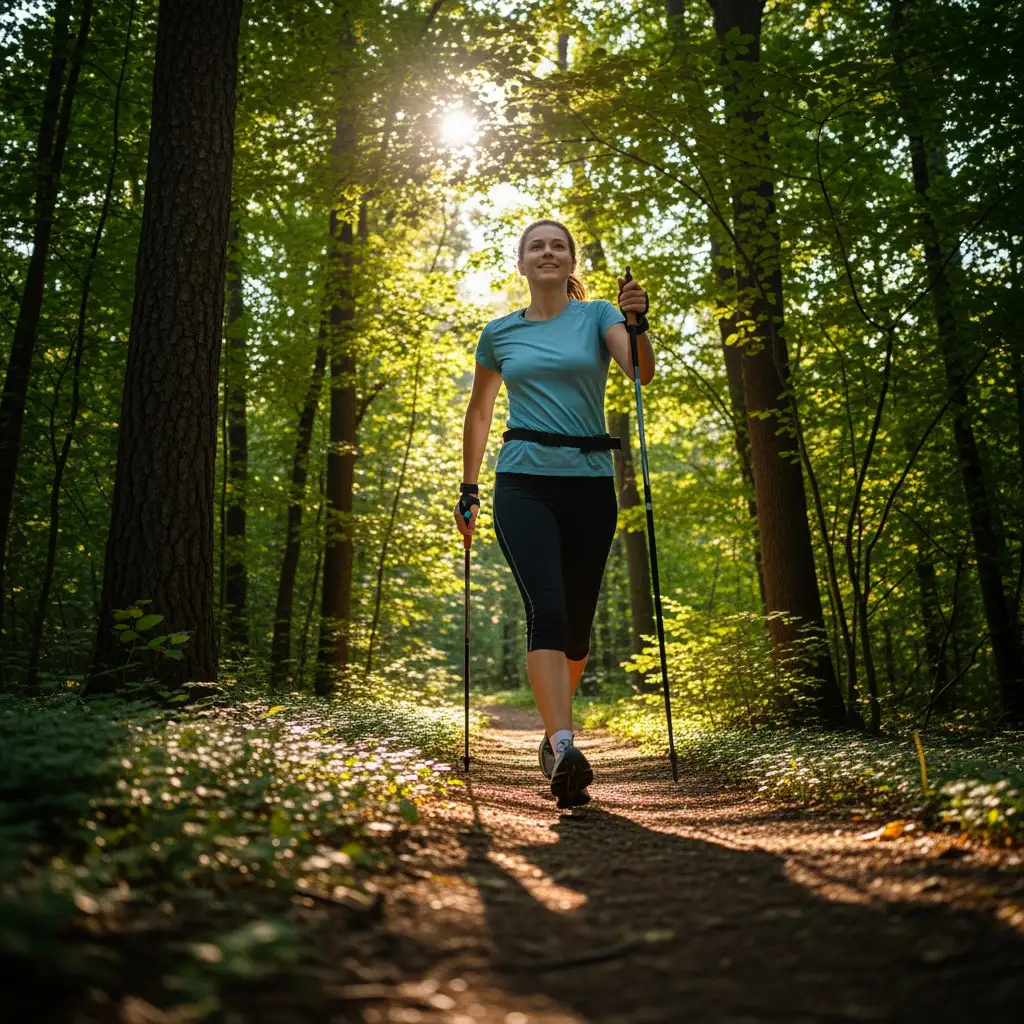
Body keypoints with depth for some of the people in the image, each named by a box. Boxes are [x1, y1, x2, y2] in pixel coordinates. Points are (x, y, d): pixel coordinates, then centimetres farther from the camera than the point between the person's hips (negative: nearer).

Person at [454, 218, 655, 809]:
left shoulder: (597, 316, 7)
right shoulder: (499, 333, 11)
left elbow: (642, 372, -11)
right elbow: (480, 412, 21)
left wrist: (637, 323, -30)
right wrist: (469, 488, 18)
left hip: (590, 483, 1)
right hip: (524, 482, 0)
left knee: (578, 619, 6)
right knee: (547, 609, -19)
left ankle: (555, 732, 28)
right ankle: (563, 746, -23)